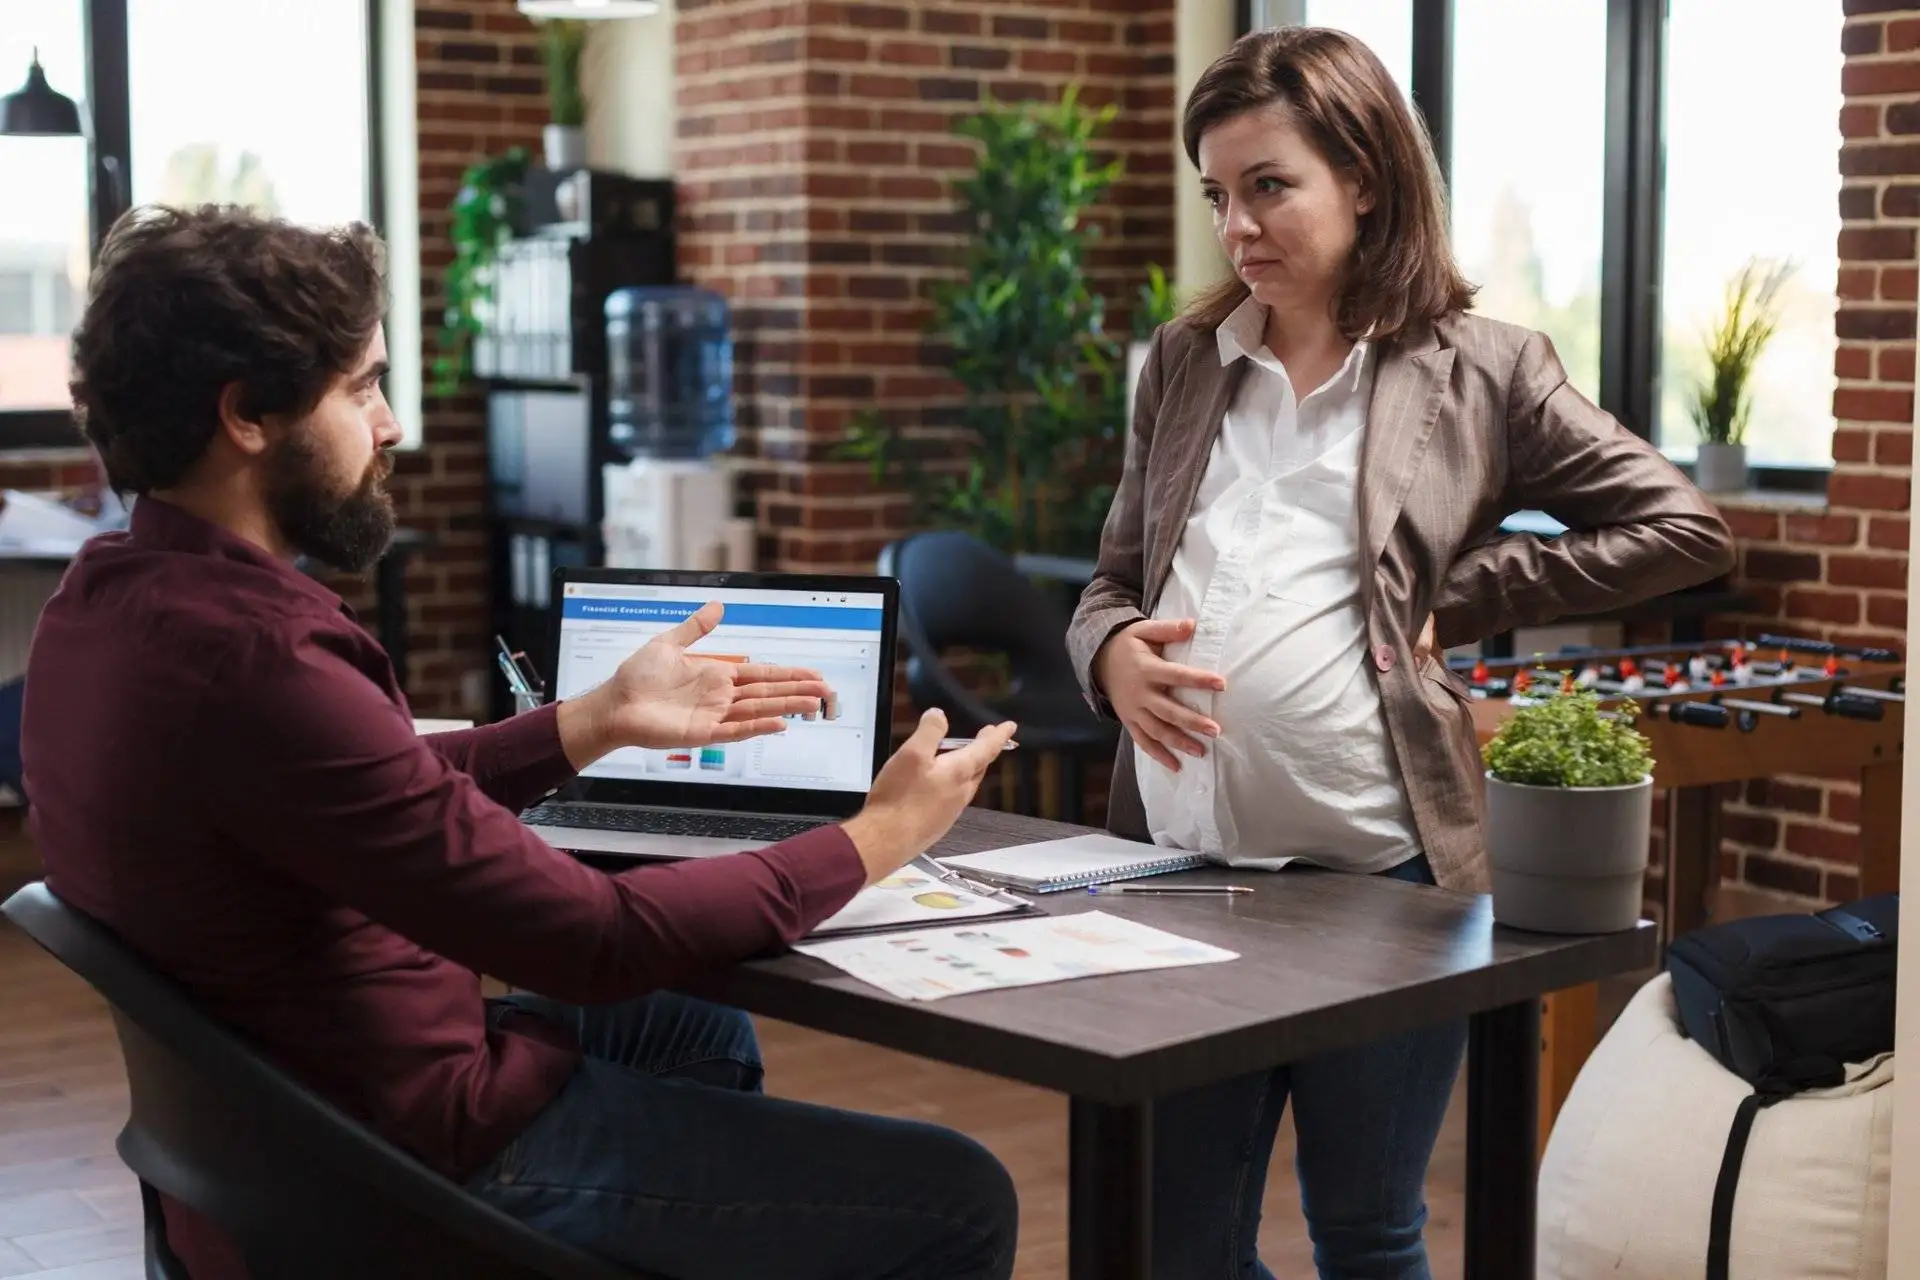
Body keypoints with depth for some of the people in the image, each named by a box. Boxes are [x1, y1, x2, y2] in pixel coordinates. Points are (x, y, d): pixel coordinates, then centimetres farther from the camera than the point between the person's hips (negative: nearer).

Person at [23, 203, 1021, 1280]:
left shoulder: (109, 603, 0)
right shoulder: (245, 659, -30)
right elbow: (589, 938, -25)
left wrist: (602, 719, 10)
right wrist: (878, 840, -13)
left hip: (280, 1121, 10)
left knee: (700, 1030, 32)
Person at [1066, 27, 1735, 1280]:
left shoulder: (1478, 370, 1)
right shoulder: (1184, 362, 12)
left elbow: (1685, 528, -1)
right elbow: (1114, 579, 15)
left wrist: (1455, 597, -5)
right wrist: (1113, 654, -9)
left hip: (1382, 871, -3)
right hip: (1185, 859, 4)